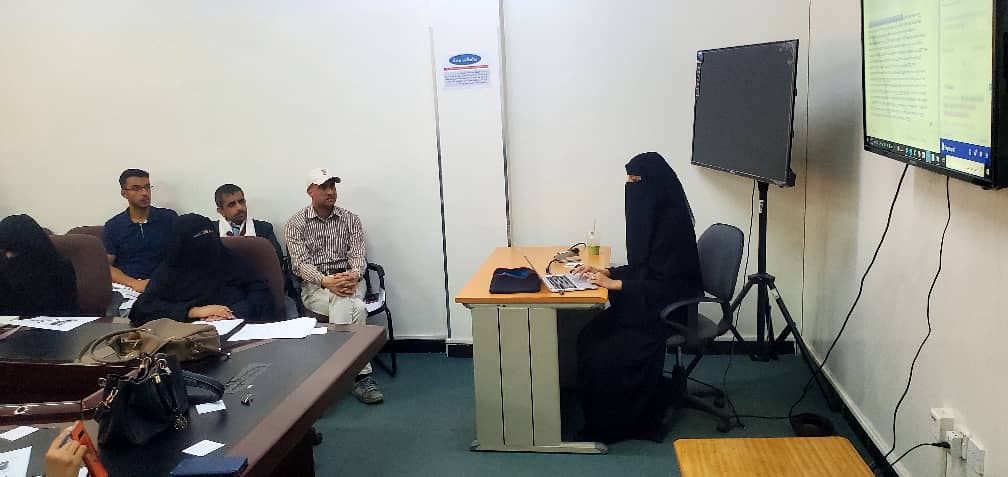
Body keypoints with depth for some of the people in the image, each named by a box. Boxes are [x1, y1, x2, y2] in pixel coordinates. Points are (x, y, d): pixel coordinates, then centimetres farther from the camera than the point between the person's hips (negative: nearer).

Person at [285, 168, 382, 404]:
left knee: (343, 303, -36)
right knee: (355, 309, -34)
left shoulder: (351, 219, 9)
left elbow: (358, 256, 1)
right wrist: (326, 281, -27)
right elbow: (300, 263, -7)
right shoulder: (295, 224, 3)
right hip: (314, 287, -2)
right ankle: (362, 375, -34)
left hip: (348, 281, 2)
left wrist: (354, 275, -24)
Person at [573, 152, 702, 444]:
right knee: (589, 338, -6)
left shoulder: (673, 222, -21)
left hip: (665, 311, -9)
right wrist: (606, 272, 3)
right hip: (644, 304, 9)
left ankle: (614, 425, 1)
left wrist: (614, 284, -20)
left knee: (605, 354, -18)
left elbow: (664, 284, -22)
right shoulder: (652, 216, 6)